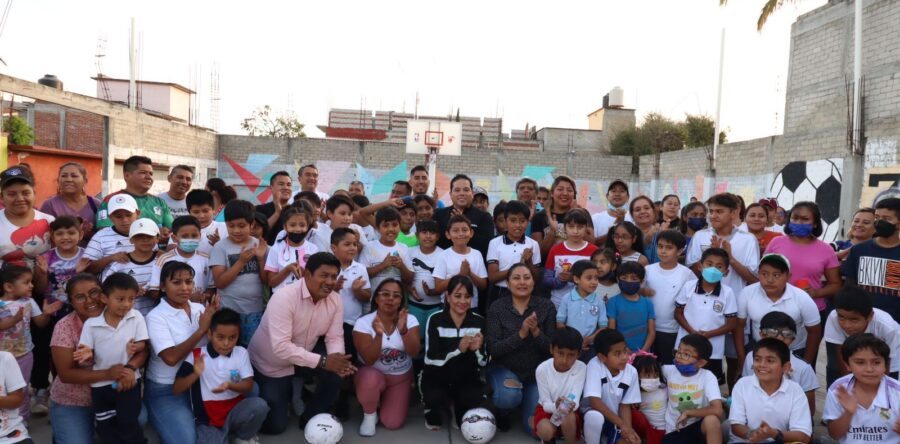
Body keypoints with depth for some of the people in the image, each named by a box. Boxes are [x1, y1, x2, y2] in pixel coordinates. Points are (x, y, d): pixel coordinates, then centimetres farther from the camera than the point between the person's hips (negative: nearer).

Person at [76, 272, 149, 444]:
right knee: (105, 428, 11)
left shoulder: (136, 318, -8)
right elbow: (88, 352, -2)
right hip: (101, 383, 2)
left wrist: (130, 367, -22)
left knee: (128, 424, -6)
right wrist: (87, 355, -25)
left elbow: (144, 349, -5)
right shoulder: (91, 323, -7)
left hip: (128, 379, -2)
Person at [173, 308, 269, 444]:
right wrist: (195, 375, -23)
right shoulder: (196, 356, -5)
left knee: (259, 405, -28)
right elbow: (176, 389, -5)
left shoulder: (241, 353, 1)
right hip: (208, 420, -3)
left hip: (235, 410, 3)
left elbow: (248, 385, -3)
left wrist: (229, 385, -23)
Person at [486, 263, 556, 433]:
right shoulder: (497, 308, -9)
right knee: (509, 396, -35)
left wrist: (536, 332, -27)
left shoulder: (546, 306, -6)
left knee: (536, 427, -10)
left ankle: (525, 401, 25)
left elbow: (552, 348, -7)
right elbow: (492, 349, -15)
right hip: (504, 368, -1)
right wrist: (521, 334, -28)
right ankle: (502, 410, 4)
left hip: (536, 371, 2)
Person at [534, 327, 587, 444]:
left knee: (569, 417, -35)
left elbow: (575, 399, -22)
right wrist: (556, 407, -40)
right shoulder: (542, 369, -19)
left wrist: (570, 406, -47)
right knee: (546, 431, -30)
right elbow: (546, 403, -16)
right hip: (548, 408, 0)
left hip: (569, 410, 0)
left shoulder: (581, 368, -19)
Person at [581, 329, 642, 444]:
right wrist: (622, 424, -31)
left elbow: (625, 405, -4)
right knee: (595, 416, -37)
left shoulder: (631, 372, -12)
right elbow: (594, 400, -28)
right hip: (593, 414, -3)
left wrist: (628, 428, -22)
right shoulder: (595, 365, -23)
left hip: (615, 420, 3)